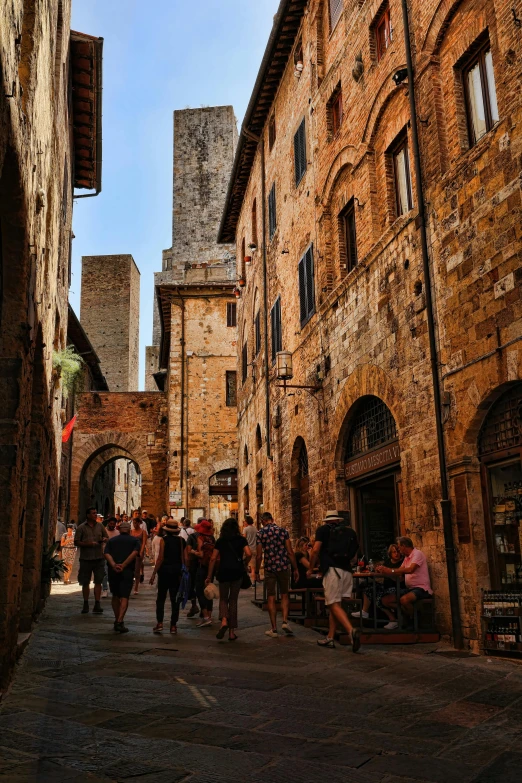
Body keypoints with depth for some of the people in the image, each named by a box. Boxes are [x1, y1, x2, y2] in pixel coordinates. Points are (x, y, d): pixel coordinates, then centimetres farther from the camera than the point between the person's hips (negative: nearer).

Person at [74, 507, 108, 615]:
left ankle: (97, 605, 2)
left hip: (99, 558, 2)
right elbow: (76, 542, -3)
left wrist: (105, 539, -6)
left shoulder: (100, 526, 9)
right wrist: (88, 544, -15)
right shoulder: (81, 528, 0)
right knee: (85, 583, 7)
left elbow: (107, 538, 17)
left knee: (98, 582, -2)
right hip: (85, 559, -2)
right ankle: (86, 605, 20)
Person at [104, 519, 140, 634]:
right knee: (124, 597, -3)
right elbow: (134, 553, -10)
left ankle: (117, 620, 22)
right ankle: (120, 621, -16)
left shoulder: (111, 540, 16)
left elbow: (107, 554, -2)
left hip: (113, 571, 3)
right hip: (127, 571, -2)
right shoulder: (134, 541, 10)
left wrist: (114, 565, -15)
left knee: (115, 596, 17)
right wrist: (123, 565, -15)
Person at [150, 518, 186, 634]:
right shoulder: (181, 540, 2)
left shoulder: (163, 540, -7)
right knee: (174, 599, 8)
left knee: (161, 598, 6)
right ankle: (173, 625, 9)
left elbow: (161, 557, -11)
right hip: (177, 571, 3)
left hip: (165, 569, -3)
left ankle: (159, 623, -3)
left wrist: (154, 573, -8)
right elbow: (184, 558, 0)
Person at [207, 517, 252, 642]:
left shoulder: (220, 541, 6)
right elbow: (248, 554, -10)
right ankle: (232, 631, 10)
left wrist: (209, 577, 4)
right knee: (233, 600, 11)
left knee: (223, 599, 14)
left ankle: (224, 620, -16)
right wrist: (244, 565, 9)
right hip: (237, 571, 0)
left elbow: (213, 559, 1)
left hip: (223, 571, 0)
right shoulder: (241, 539, 4)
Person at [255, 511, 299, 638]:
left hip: (269, 568, -1)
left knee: (271, 598, 6)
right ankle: (285, 621, -1)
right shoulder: (283, 530, 0)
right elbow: (290, 552, -3)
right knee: (284, 595, 16)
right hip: (283, 567, 1)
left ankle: (274, 629, 8)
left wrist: (257, 572, 5)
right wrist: (295, 569, 4)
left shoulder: (260, 533, -3)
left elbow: (259, 555, -5)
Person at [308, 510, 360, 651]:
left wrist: (310, 569, 7)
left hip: (332, 569, -5)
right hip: (347, 571, 6)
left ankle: (351, 630, -30)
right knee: (334, 604, 13)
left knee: (334, 604, -9)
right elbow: (353, 554, 19)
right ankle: (330, 638, 15)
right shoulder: (350, 531, 19)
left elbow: (316, 550, -3)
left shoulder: (323, 529, 6)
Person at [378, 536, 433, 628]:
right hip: (410, 588, 9)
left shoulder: (417, 554, -10)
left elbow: (410, 570, -26)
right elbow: (399, 571, 12)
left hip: (421, 588, -9)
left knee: (404, 599, -38)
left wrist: (391, 571, -27)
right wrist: (385, 570, -3)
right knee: (385, 600, -5)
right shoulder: (406, 557, 20)